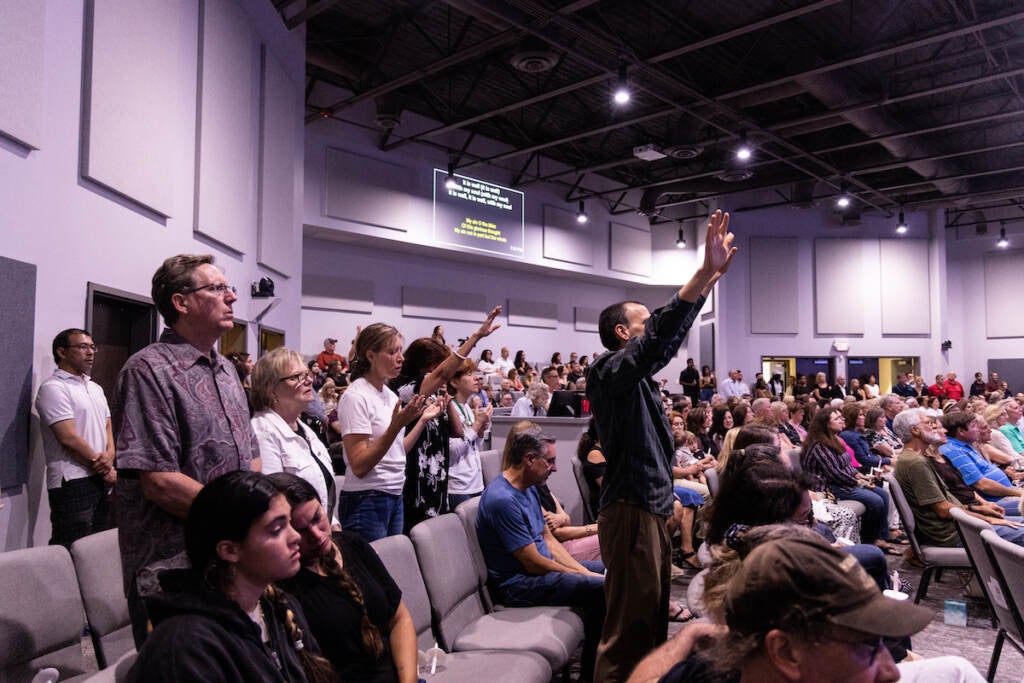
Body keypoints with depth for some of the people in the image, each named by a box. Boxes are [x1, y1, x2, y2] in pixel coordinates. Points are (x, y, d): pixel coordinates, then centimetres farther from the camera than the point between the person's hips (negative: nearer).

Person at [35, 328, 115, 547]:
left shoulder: (95, 388, 18)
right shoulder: (54, 387, -9)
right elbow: (68, 438, -16)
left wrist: (109, 456, -4)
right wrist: (99, 463, -6)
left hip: (101, 479, 8)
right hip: (72, 482, -8)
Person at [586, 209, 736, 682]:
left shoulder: (635, 374, 13)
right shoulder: (608, 371, -14)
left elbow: (670, 339, 18)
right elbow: (660, 334, -27)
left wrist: (711, 277, 15)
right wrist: (705, 271, -30)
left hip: (651, 507, 10)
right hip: (630, 511, -10)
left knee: (653, 617, 17)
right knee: (630, 624, -4)